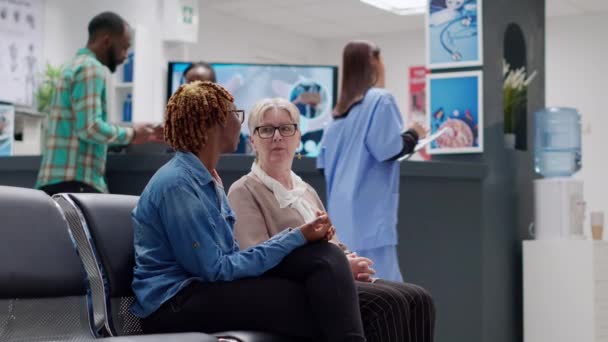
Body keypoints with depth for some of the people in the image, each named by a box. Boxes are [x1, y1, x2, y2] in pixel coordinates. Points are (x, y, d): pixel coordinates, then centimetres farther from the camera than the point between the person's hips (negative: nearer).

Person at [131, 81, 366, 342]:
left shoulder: (209, 179, 14)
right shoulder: (176, 183, -16)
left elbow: (230, 255, 9)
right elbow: (215, 269, -19)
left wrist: (297, 236, -5)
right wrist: (295, 238, -15)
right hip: (174, 304, -8)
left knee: (326, 256, -12)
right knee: (312, 304, -21)